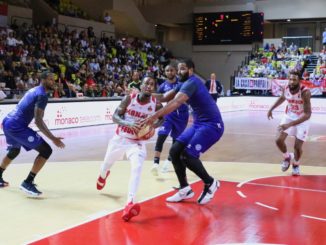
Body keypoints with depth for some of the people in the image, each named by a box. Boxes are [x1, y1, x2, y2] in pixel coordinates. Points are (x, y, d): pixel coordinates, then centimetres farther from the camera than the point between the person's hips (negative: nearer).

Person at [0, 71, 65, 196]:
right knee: (46, 150, -9)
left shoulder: (33, 90, 19)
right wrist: (53, 138, -24)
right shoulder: (42, 95, -11)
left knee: (14, 151, 35)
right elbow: (38, 120, -20)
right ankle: (28, 182, -8)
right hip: (17, 126, -10)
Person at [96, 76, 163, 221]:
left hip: (137, 142, -1)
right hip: (120, 138, 2)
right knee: (107, 164, 23)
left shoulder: (156, 104, -14)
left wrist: (152, 126, -18)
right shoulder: (129, 98, -16)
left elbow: (161, 119, 4)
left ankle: (130, 204, -35)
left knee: (137, 168, -29)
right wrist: (128, 124, -35)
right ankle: (103, 176, 63)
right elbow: (115, 116, -16)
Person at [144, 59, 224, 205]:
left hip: (212, 125, -10)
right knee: (174, 151, 1)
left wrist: (155, 116, -43)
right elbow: (165, 98, 6)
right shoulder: (185, 84, 13)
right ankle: (185, 190, 11)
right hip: (199, 124, 10)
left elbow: (175, 103, -35)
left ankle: (210, 184, 3)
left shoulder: (191, 82, -19)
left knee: (187, 155, -19)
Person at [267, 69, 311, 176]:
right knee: (279, 140, -9)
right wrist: (271, 109, 12)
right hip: (289, 116, 4)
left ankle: (296, 164, 28)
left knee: (297, 146, -5)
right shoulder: (286, 89, -17)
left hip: (302, 120, -4)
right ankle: (287, 157, 22)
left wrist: (290, 124, -43)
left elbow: (307, 114, -36)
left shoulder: (305, 92, -33)